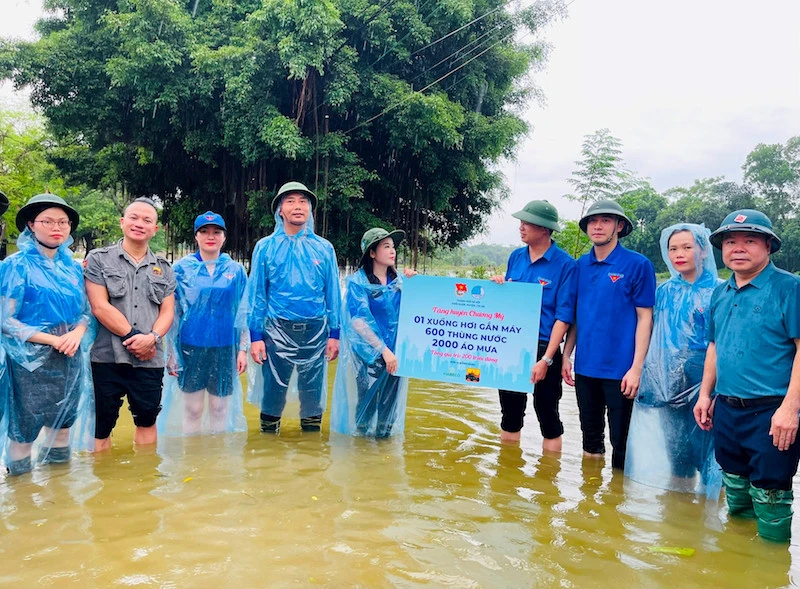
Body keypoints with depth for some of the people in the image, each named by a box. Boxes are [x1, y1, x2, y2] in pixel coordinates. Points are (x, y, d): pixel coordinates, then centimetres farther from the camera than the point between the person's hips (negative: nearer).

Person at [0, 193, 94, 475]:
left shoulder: (72, 266, 7)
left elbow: (86, 311, 11)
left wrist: (76, 334, -11)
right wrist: (53, 340, -19)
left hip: (70, 358, 5)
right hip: (31, 359, -5)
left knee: (64, 420, 15)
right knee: (25, 426, 3)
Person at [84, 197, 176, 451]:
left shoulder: (163, 268, 12)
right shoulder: (98, 259, 2)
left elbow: (167, 312, 6)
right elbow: (99, 307, -8)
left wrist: (151, 338, -14)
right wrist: (134, 336, -12)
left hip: (150, 359, 3)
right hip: (107, 357, -3)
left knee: (147, 420, 13)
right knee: (102, 425, 5)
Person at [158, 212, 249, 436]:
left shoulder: (236, 270, 4)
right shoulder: (182, 268, 1)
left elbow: (244, 312, 6)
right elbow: (172, 312, 3)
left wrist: (243, 349, 1)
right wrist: (171, 353, 0)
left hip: (224, 347, 1)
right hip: (190, 346, -1)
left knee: (220, 409, 9)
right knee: (192, 410, 5)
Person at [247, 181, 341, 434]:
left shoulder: (324, 248, 4)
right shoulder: (265, 247, 1)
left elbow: (332, 293, 5)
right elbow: (256, 294, 2)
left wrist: (334, 334, 1)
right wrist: (255, 336, -3)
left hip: (316, 331, 1)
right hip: (277, 330, -1)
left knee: (313, 390, 9)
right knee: (272, 389, 5)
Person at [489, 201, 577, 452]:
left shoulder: (565, 264, -11)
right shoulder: (516, 256, 6)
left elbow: (564, 316, -14)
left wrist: (546, 359, -18)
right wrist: (498, 285, -5)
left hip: (543, 348, -5)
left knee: (547, 416, 7)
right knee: (510, 412, 16)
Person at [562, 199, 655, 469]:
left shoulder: (637, 264, -7)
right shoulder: (581, 265, 7)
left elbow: (644, 317, -8)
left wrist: (636, 367, -13)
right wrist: (566, 355, 8)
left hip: (619, 368, -5)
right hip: (585, 366, 5)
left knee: (620, 440, 7)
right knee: (590, 436, 18)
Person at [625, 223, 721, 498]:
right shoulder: (664, 292, 8)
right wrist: (648, 377, 9)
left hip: (703, 381, -4)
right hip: (668, 382, 4)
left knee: (704, 444, 1)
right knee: (675, 449, 11)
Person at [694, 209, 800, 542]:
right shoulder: (721, 294, 11)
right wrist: (705, 394, 14)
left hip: (770, 414, -6)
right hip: (726, 411, 7)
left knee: (769, 498, 1)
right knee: (735, 495, 19)